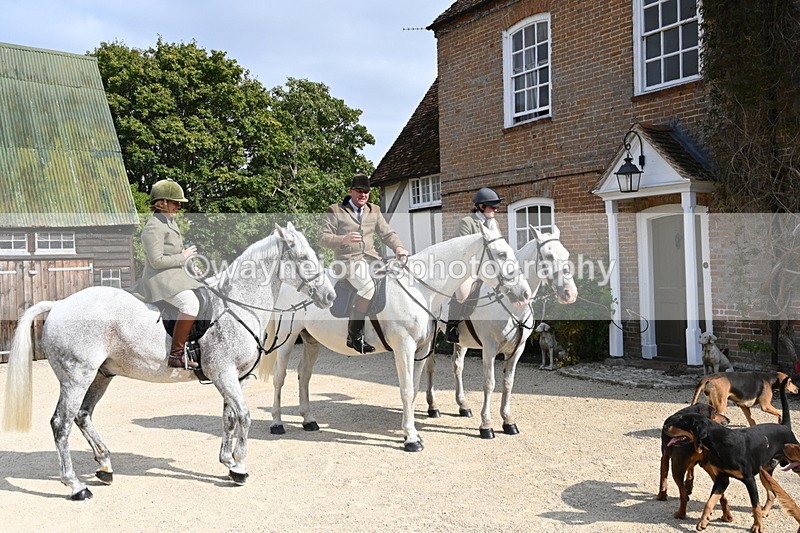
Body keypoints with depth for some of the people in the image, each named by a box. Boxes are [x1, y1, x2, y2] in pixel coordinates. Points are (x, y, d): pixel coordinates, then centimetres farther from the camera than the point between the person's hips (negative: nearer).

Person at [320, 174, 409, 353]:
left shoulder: (374, 210, 19)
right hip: (348, 259, -6)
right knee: (368, 286, -33)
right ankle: (354, 335, -21)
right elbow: (324, 238, -3)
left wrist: (398, 247, -4)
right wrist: (343, 239, -22)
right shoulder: (335, 211, 4)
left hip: (371, 257, 6)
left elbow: (387, 233, 17)